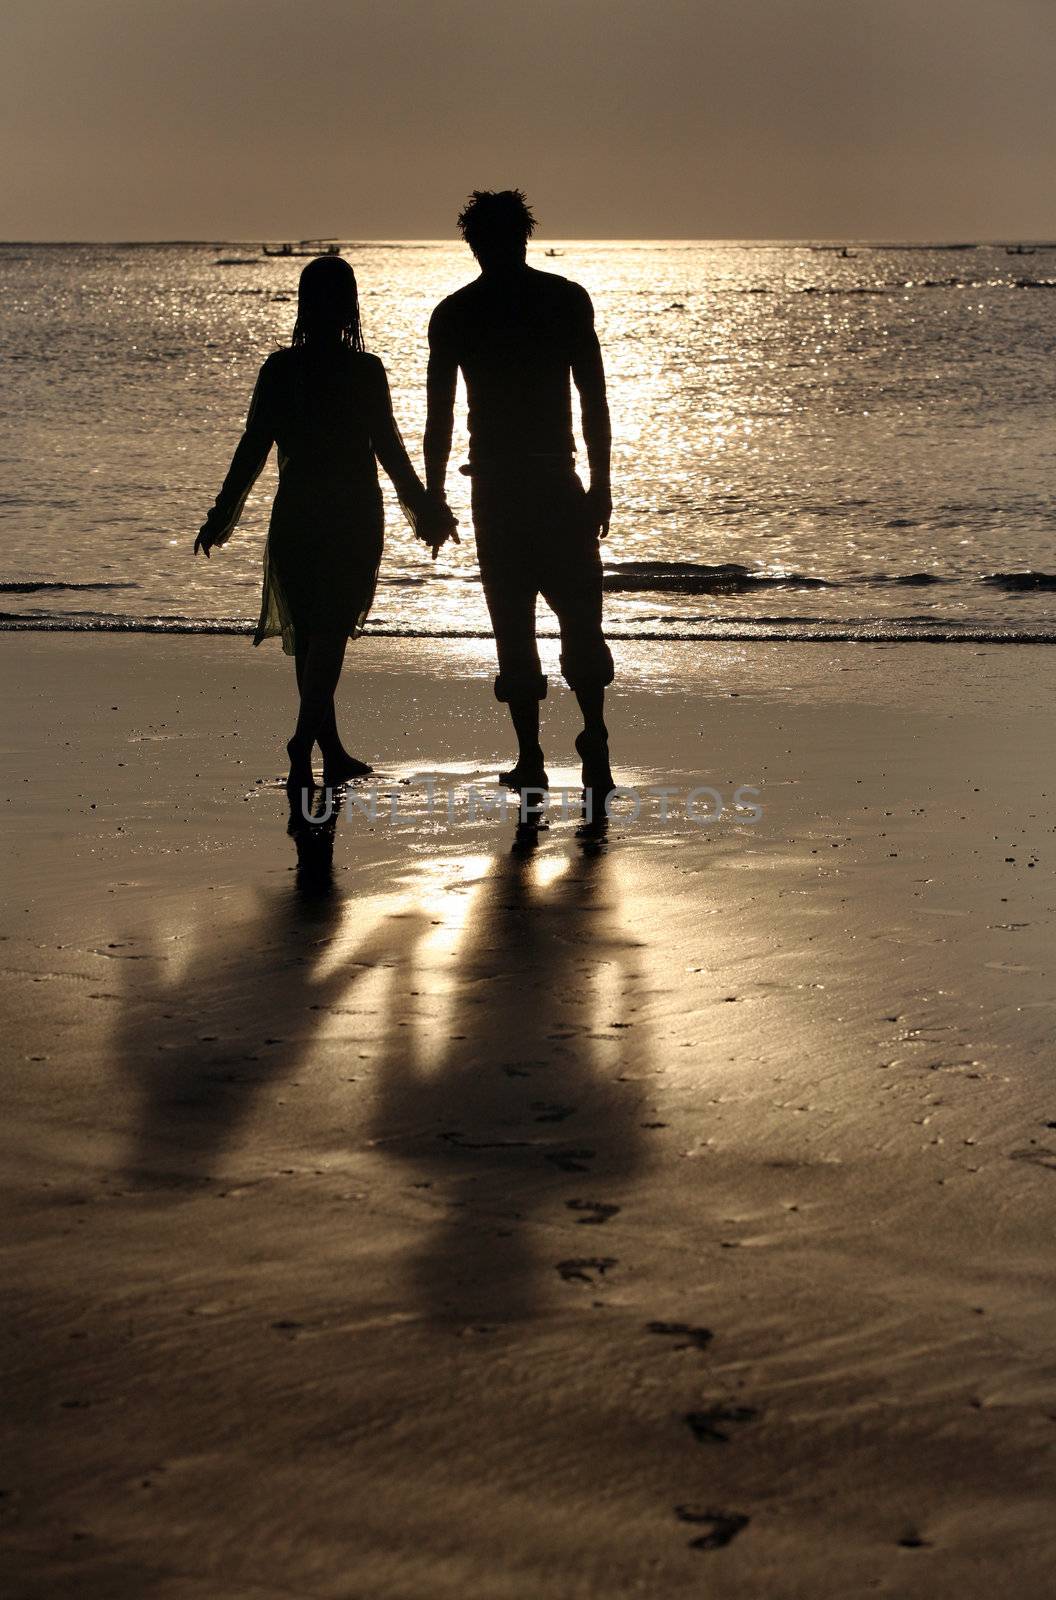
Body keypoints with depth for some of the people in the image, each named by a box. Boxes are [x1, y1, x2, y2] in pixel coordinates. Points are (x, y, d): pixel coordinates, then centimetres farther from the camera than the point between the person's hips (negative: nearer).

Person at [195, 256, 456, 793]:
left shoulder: (279, 368, -2)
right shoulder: (366, 370, -8)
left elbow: (253, 447, 0)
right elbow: (390, 449, -5)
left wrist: (222, 516, 7)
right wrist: (424, 509, 5)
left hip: (296, 514, 3)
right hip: (353, 516, -3)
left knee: (308, 633, 13)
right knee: (331, 632, 0)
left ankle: (333, 754, 21)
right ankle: (304, 741, -18)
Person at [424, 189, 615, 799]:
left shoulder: (454, 314, 2)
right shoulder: (568, 299, 1)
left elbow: (440, 417, 2)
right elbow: (594, 399, 0)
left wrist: (433, 497, 8)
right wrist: (602, 482, 6)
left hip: (494, 484, 0)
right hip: (557, 477, 0)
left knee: (513, 623, 5)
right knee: (580, 616, 8)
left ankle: (530, 757, 2)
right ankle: (594, 734, -9)